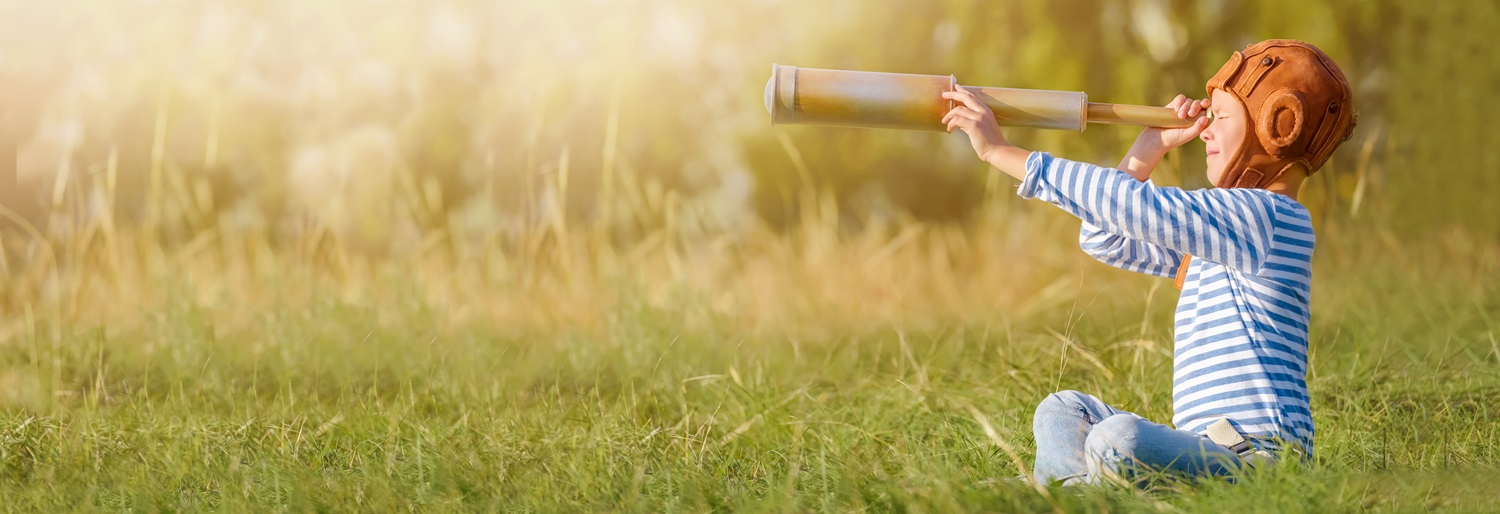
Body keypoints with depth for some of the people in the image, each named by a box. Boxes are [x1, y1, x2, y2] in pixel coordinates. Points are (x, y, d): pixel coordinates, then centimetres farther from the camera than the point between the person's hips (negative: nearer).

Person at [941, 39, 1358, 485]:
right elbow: (1104, 240, 26)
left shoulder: (1267, 215, -11)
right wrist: (1151, 147, 16)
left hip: (1257, 457, -11)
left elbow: (1127, 205, -17)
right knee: (1062, 412, 14)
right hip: (1208, 449, 11)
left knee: (1119, 438, -35)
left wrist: (1000, 152, -13)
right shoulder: (1215, 228, 21)